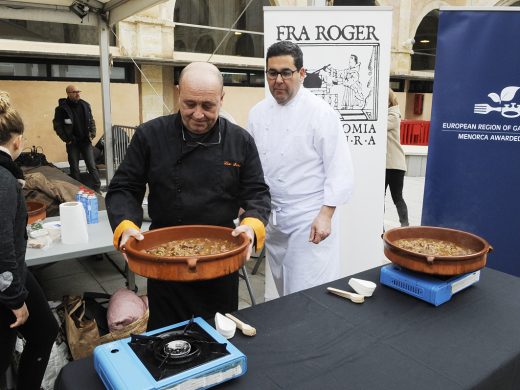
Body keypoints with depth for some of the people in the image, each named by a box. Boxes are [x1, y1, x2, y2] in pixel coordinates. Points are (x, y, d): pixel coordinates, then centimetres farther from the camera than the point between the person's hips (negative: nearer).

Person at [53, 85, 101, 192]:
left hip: (86, 141, 2)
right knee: (74, 168, 6)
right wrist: (66, 139, -9)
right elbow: (57, 126, -4)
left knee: (92, 166, 0)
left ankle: (97, 189, 6)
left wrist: (92, 134, 2)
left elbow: (91, 121, 13)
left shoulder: (85, 105, 4)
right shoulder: (62, 108, -7)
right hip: (72, 143, -2)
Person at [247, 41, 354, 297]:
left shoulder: (320, 112, -12)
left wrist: (325, 215, -18)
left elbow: (339, 169, -13)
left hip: (310, 219, -5)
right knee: (284, 290, 18)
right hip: (272, 217, 6)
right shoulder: (258, 112, 5)